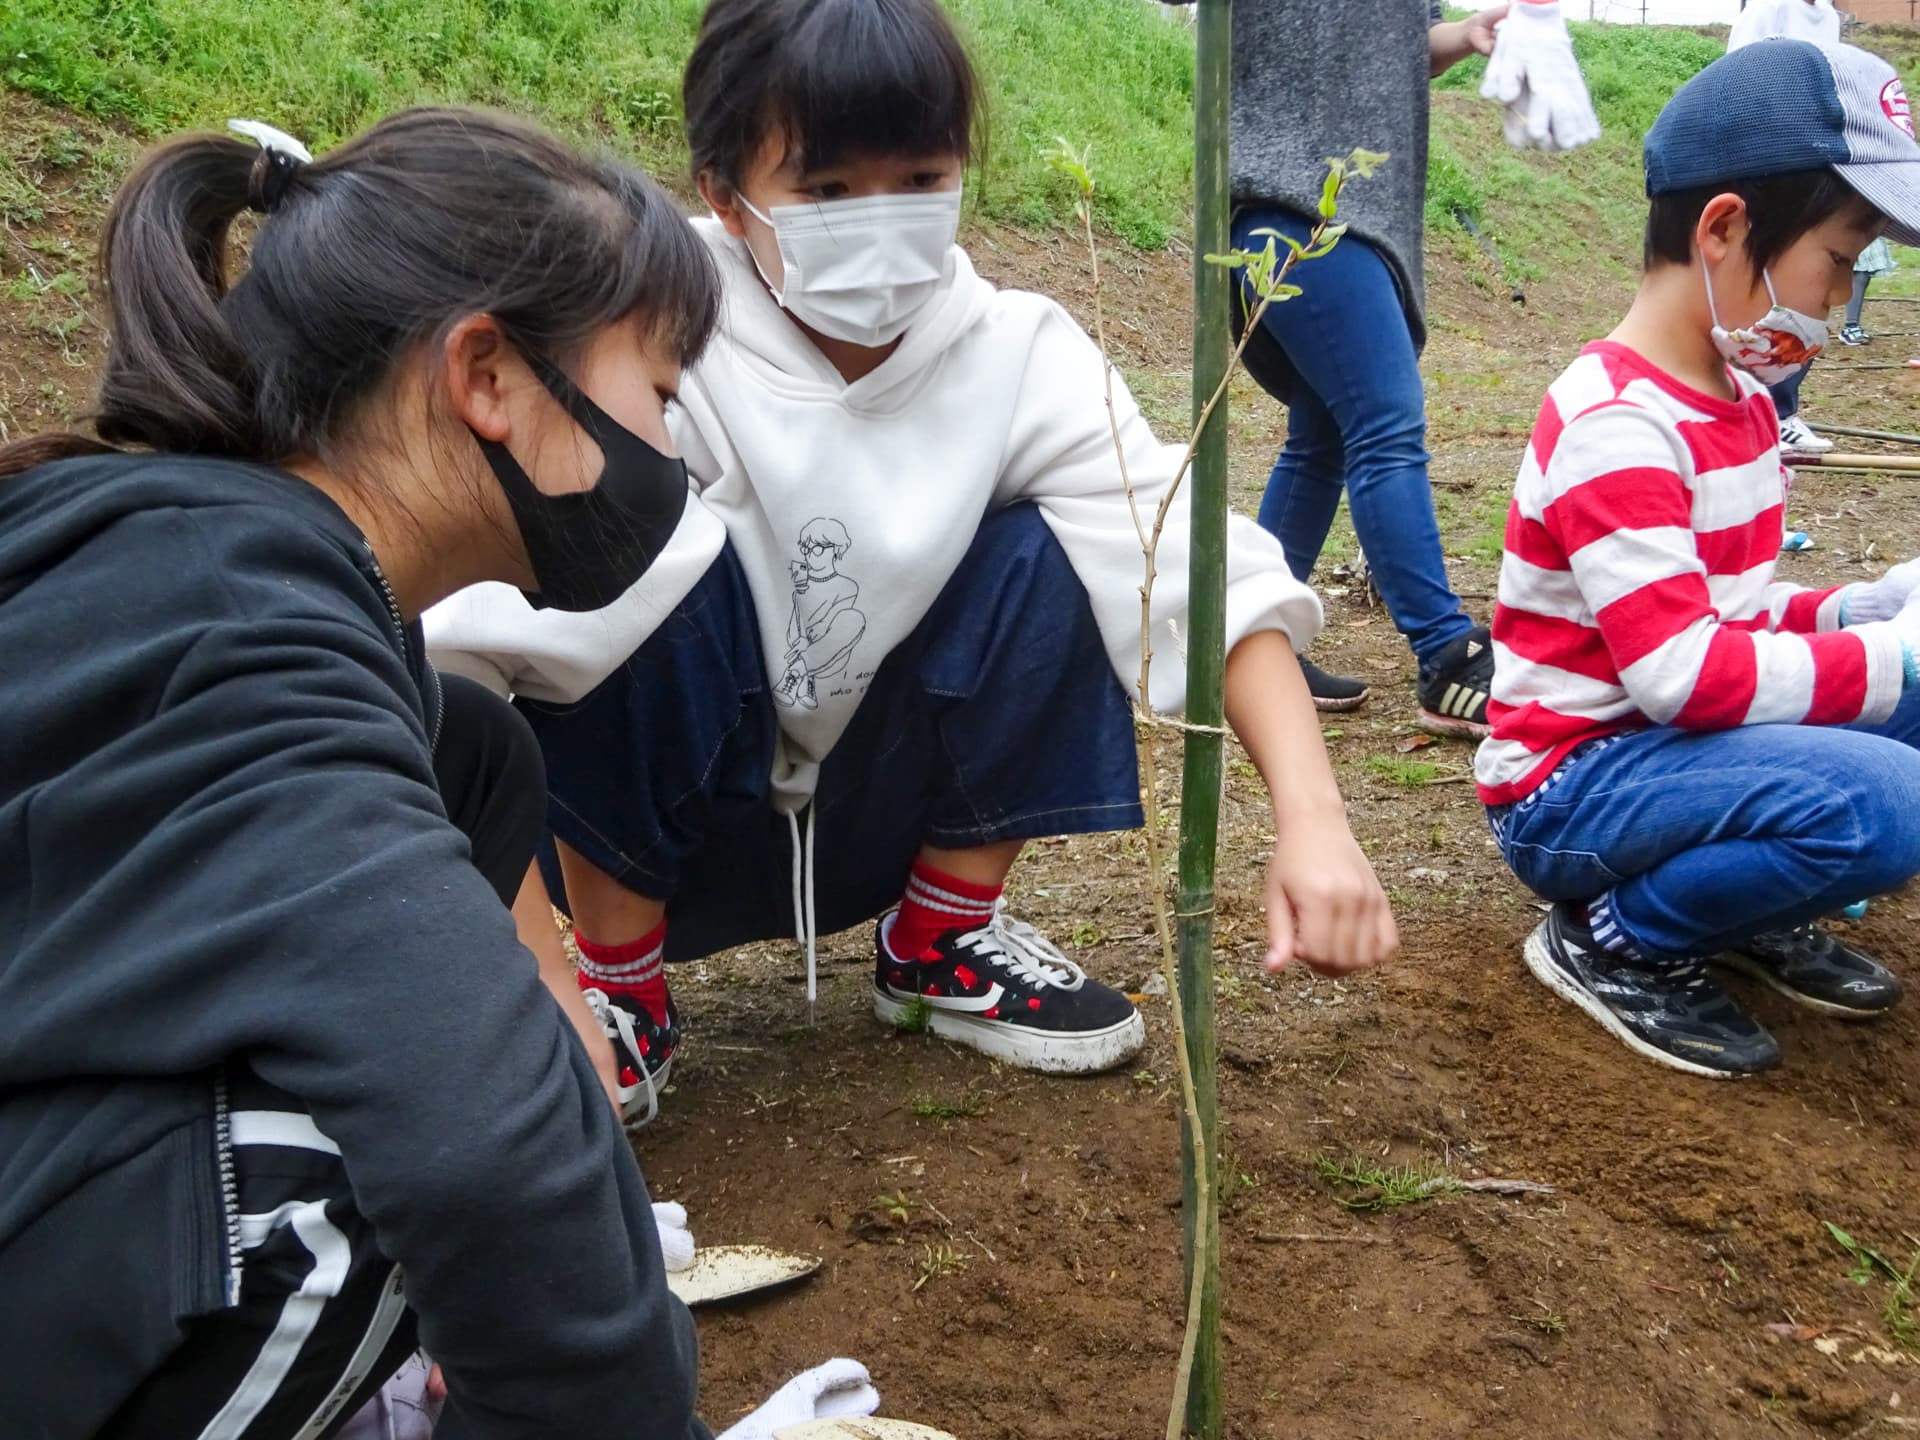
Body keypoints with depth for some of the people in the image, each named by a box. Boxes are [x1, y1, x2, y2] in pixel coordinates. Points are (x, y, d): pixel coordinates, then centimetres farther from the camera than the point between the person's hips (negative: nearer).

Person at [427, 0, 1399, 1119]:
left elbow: (1214, 578, -22)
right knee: (651, 565, -31)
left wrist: (1313, 817, -36)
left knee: (1039, 561, -20)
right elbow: (459, 635, -34)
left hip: (884, 811, 3)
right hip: (650, 826, -3)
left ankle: (943, 940, 4)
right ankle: (623, 988, -8)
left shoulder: (1020, 356, -15)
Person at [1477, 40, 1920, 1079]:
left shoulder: (1739, 392, 7)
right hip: (1571, 787, -9)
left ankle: (1750, 911, 11)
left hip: (1673, 747, 10)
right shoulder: (1617, 429, -23)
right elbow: (1685, 674, -28)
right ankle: (1615, 939, -7)